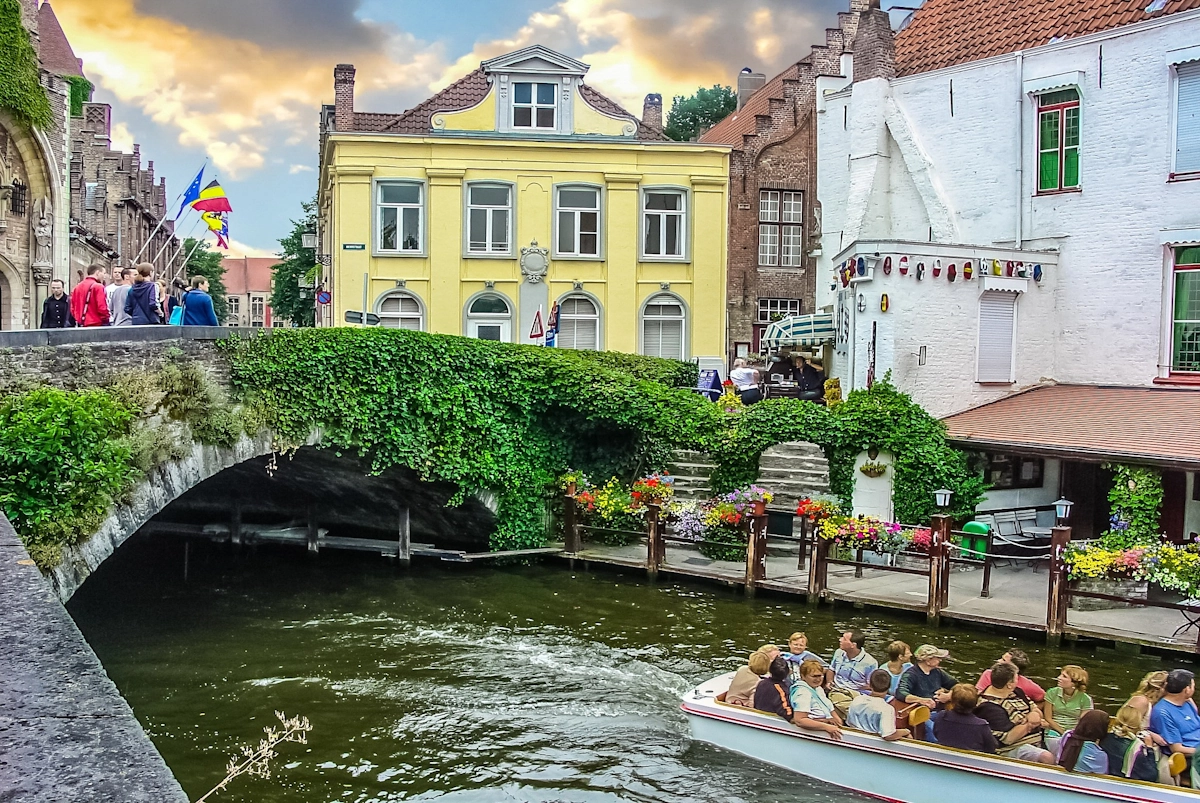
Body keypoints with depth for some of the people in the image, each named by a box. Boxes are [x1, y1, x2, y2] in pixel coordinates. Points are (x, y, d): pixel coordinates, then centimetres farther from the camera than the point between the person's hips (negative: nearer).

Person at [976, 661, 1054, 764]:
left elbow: (1037, 711, 15)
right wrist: (1029, 724, -11)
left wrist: (1034, 715, -10)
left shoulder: (1016, 692, 11)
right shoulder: (990, 707, -19)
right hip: (1011, 750, -10)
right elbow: (1008, 738, -23)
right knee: (1047, 758, -32)